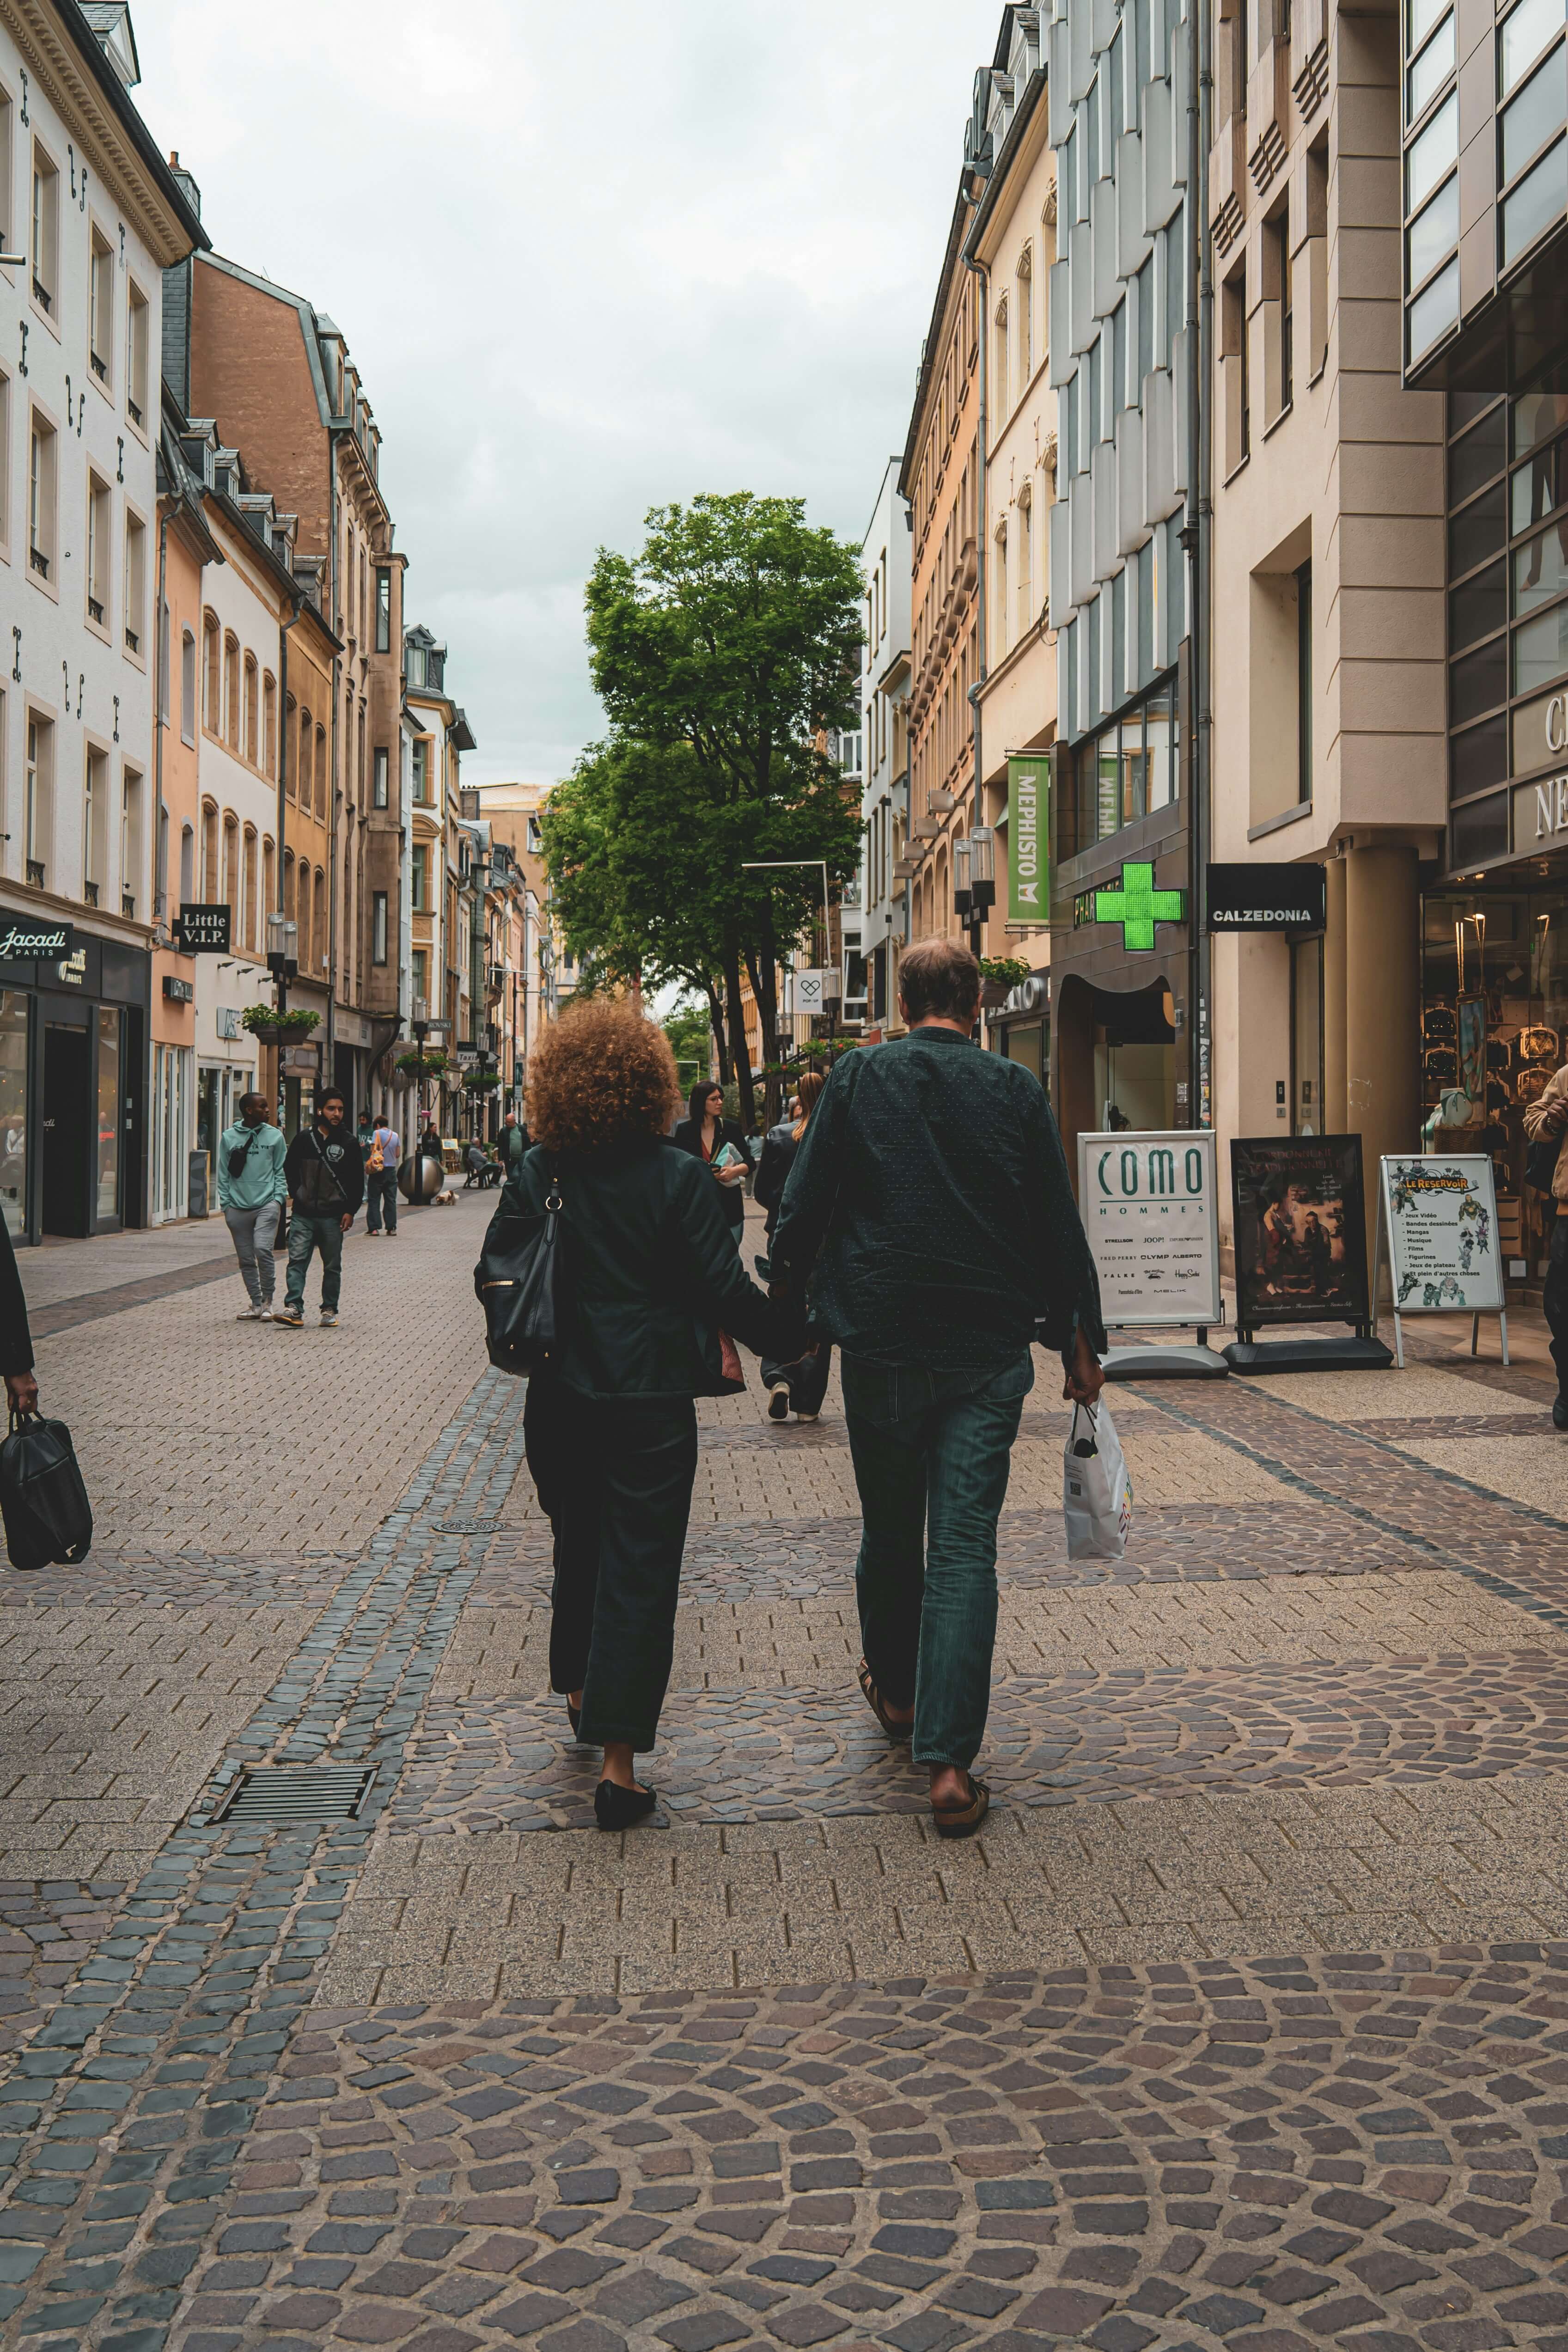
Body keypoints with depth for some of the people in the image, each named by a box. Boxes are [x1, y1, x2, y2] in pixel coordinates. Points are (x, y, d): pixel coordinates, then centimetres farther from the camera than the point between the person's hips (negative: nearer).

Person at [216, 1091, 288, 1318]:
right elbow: (224, 1174, 9)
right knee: (246, 1259, 5)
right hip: (238, 1207, 2)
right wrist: (226, 1203, 2)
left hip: (266, 1205, -2)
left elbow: (281, 1171, 7)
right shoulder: (229, 1137, 6)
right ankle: (256, 1304, 17)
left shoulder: (275, 1136, 5)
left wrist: (279, 1198, -4)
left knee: (263, 1249, -18)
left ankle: (267, 1301, -3)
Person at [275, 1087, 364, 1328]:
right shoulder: (304, 1138, 4)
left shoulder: (348, 1144, 2)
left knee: (332, 1267, 7)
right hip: (303, 1215, 0)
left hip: (333, 1217, 0)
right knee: (297, 1261, -10)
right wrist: (296, 1196, 6)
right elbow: (289, 1169, 15)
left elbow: (358, 1182, 5)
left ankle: (330, 1310, 17)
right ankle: (294, 1308, -15)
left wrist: (350, 1211, -1)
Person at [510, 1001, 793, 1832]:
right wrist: (790, 1334, 4)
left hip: (559, 1398, 4)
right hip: (648, 1400, -4)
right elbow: (724, 1289, -12)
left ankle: (580, 1694, 42)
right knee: (638, 1569, 0)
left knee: (578, 1547, 24)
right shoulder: (675, 1178, -13)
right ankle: (617, 1765, -2)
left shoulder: (534, 1174, -2)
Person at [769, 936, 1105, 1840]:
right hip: (987, 1354, -1)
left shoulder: (857, 1078, -1)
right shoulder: (1016, 1089, 0)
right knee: (966, 1546, -2)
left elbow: (804, 1204, 1)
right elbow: (1059, 1227, 3)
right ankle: (949, 1763, -7)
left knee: (890, 1531, 18)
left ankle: (896, 1690, 39)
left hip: (881, 1347, 1)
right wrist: (1081, 1343, 12)